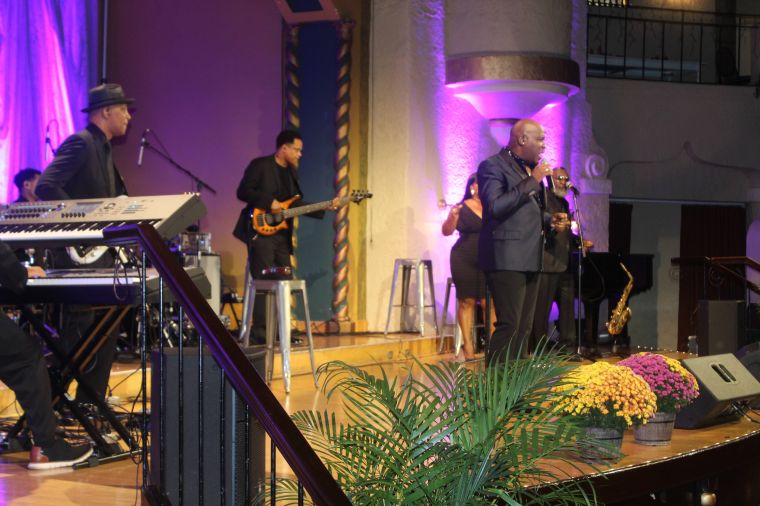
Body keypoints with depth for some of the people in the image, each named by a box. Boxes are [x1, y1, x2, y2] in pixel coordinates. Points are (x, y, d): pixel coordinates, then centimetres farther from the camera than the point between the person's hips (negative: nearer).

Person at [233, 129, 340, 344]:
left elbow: (296, 204, 16)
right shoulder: (260, 165, -5)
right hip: (261, 232, -8)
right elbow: (243, 191, -12)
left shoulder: (290, 171, 17)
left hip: (282, 235, 8)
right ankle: (261, 333, -7)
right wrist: (269, 202, -19)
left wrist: (325, 207, 6)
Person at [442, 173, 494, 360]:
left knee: (488, 302, -5)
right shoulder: (462, 208, 2)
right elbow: (446, 231, -4)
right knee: (467, 301, 0)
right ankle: (468, 346, 3)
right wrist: (453, 216, -22)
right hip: (464, 260, -2)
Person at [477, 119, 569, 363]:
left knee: (524, 327, 10)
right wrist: (531, 182, -18)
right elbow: (495, 207, -22)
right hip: (506, 260, -9)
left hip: (529, 260, 9)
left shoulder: (530, 169, 18)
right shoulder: (493, 166, -8)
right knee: (509, 325, -14)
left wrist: (550, 220, 11)